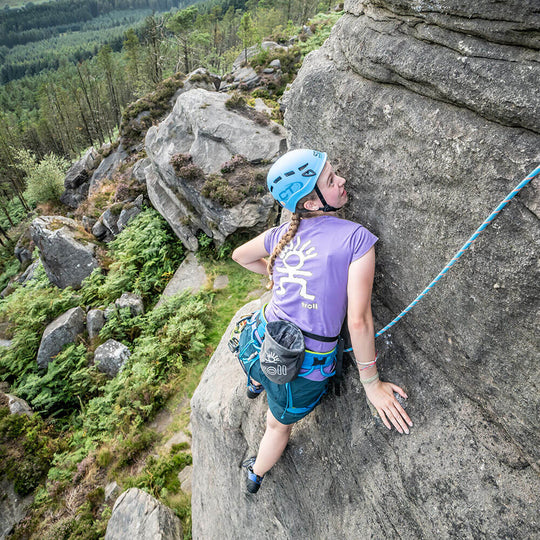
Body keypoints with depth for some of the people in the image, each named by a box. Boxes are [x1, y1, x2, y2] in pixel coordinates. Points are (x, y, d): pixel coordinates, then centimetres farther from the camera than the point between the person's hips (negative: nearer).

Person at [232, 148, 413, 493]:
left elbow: (239, 255, 17)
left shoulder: (282, 233, -3)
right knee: (280, 425, 27)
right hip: (306, 368, -3)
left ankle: (256, 384, 71)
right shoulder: (357, 238, -17)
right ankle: (256, 477, 59)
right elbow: (358, 320, -20)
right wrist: (371, 383, -8)